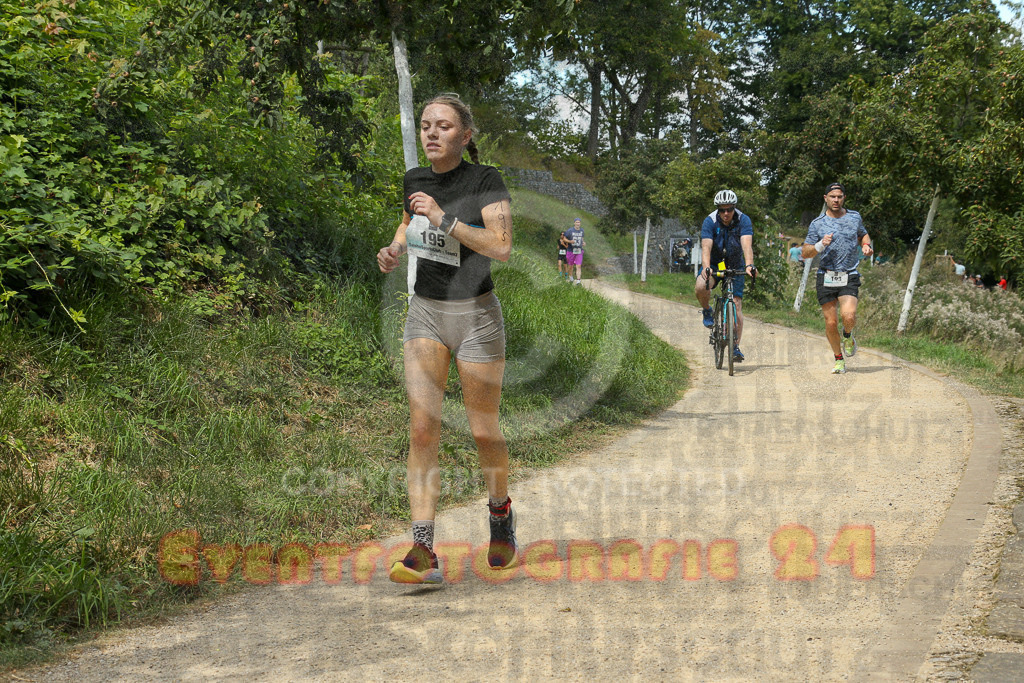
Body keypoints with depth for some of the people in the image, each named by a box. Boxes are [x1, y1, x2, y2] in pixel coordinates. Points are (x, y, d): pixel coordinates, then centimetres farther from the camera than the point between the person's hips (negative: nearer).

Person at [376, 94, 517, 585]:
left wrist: (445, 219, -27)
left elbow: (502, 247, -22)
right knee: (422, 429, -10)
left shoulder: (485, 181, -11)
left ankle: (500, 512, 37)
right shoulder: (415, 180, 5)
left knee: (483, 432, 7)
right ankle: (423, 553, -14)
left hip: (476, 314, -4)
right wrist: (394, 250, 6)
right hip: (425, 311, 4)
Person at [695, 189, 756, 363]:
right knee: (700, 287, -32)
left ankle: (735, 347, 1)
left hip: (735, 266, 1)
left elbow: (747, 245, -32)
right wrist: (706, 268, -49)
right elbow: (706, 247, -30)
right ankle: (707, 311, 1)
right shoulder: (710, 221, -19)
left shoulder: (743, 220, -18)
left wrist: (749, 265, -50)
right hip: (714, 264, -1)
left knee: (736, 305, -8)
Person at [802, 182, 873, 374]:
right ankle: (839, 359, 20)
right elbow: (806, 253, 0)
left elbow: (863, 235, 27)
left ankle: (848, 336, 13)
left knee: (848, 316, -22)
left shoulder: (854, 217, 7)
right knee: (831, 322, 0)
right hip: (826, 278, 0)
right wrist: (821, 245, -19)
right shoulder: (817, 224, 1)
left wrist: (866, 245, 4)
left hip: (849, 277, 0)